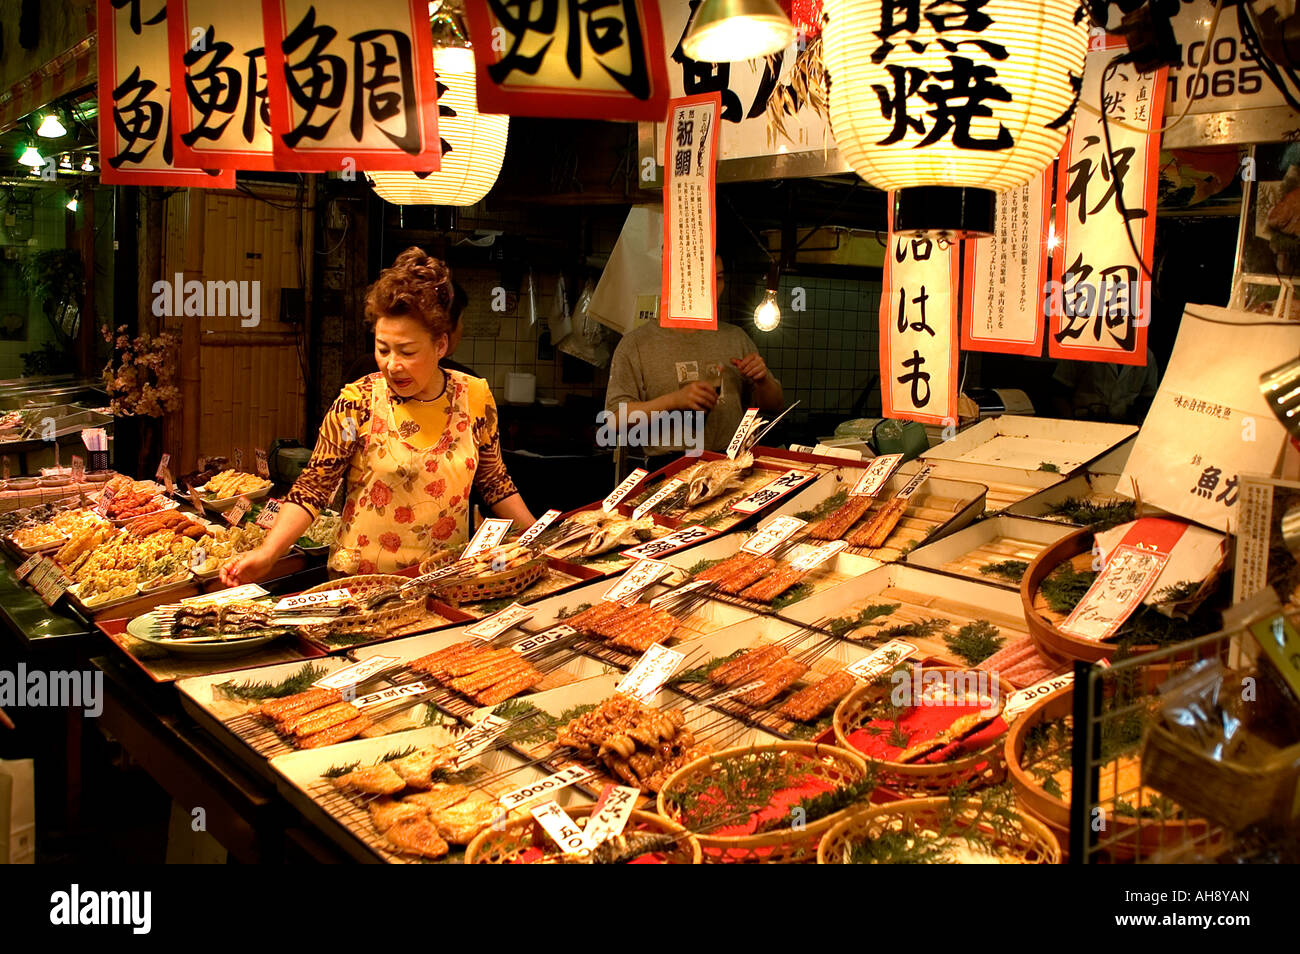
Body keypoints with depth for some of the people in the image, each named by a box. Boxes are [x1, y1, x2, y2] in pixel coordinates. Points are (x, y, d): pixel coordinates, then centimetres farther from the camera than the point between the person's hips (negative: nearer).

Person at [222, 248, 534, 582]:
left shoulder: (475, 397, 3)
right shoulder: (356, 403, -6)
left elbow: (494, 482, 15)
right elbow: (314, 486, -4)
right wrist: (266, 553, -16)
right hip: (362, 585, -3)